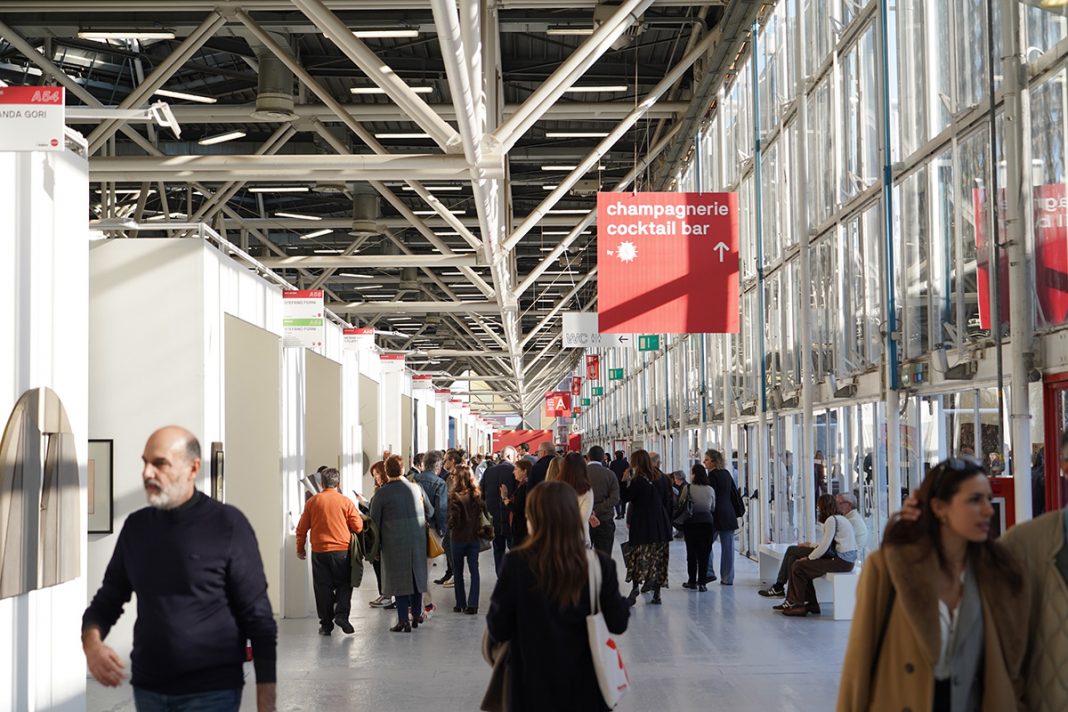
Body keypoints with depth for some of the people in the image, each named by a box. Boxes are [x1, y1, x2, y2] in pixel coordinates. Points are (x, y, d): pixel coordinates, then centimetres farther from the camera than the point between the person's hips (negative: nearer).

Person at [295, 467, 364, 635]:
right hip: (342, 550, -1)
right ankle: (341, 614, -6)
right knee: (344, 585, 13)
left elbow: (302, 528, 5)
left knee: (323, 588, 7)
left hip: (319, 551, 1)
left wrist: (300, 549, 18)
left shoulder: (312, 502, 1)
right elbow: (358, 527, -2)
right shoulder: (345, 501, -3)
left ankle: (326, 624, 8)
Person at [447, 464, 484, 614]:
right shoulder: (477, 495, -2)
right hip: (474, 536, 4)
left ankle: (461, 604, 16)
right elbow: (481, 513, 4)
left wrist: (449, 525, 2)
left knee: (458, 571, 11)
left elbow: (454, 519, -17)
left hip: (459, 537, -4)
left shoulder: (455, 496, -17)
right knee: (474, 569, 5)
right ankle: (472, 604, 0)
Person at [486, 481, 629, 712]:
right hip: (584, 685, 1)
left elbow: (497, 631, -11)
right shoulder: (598, 564, -13)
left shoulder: (517, 564, -17)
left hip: (534, 686, -1)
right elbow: (618, 624, -5)